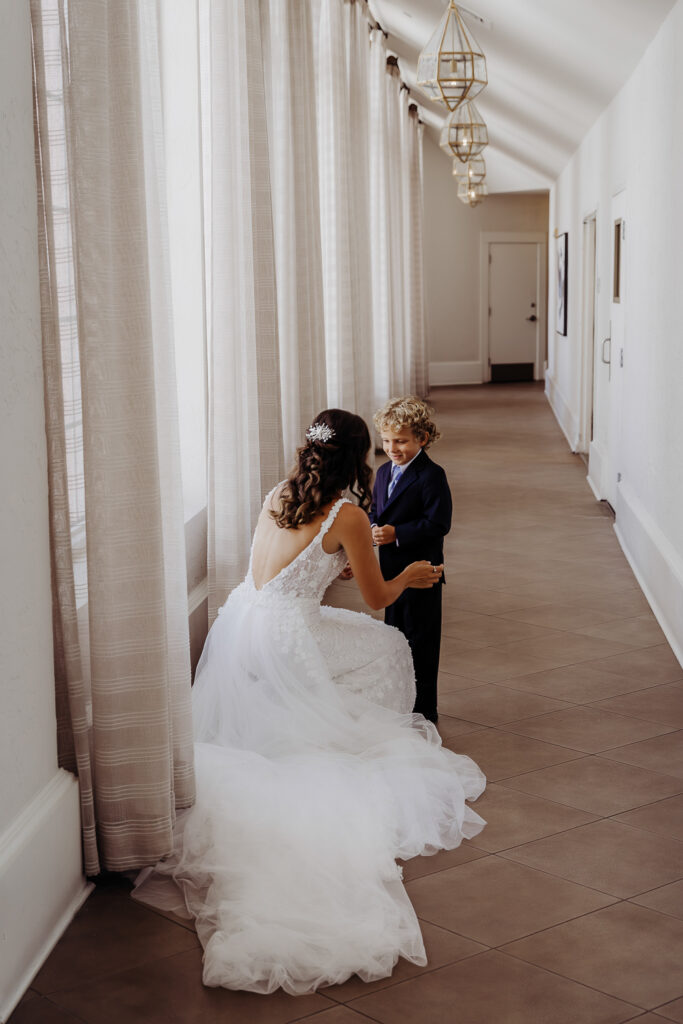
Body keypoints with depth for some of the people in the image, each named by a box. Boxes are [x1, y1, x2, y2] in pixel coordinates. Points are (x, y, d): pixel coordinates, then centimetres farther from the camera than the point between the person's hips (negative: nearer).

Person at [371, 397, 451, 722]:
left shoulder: (431, 476, -16)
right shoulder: (384, 473, 9)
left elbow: (438, 523, -21)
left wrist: (396, 534, -25)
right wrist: (372, 528, -6)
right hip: (391, 571, 8)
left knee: (421, 643, 2)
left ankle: (424, 710, 13)